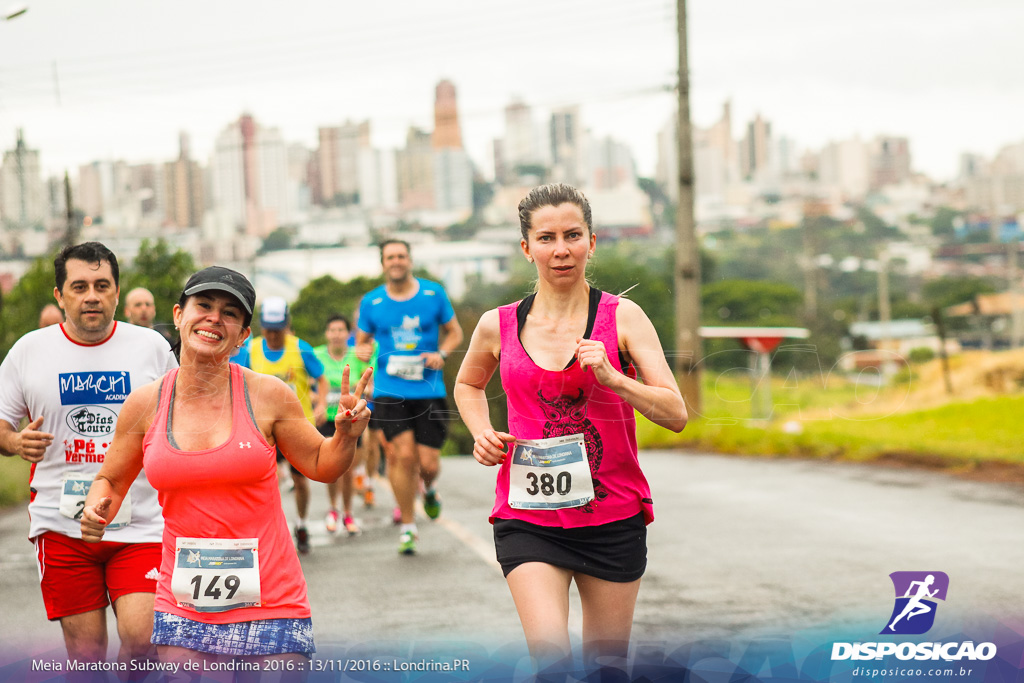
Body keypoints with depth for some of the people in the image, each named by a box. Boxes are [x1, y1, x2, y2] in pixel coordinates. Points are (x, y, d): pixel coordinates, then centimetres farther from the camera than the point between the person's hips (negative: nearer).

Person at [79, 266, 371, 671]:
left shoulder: (268, 395, -3)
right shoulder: (145, 404, 1)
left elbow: (320, 466, 8)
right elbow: (111, 480, 15)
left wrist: (346, 436, -11)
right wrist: (97, 508, -6)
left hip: (271, 604, -1)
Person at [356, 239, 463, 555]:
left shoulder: (433, 293, 3)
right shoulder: (371, 302, 4)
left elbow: (455, 331, 13)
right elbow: (362, 341, 16)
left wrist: (441, 354, -7)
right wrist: (361, 350, -9)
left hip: (429, 389, 1)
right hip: (390, 390, -1)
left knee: (428, 463, -2)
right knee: (404, 454, -15)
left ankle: (428, 489, 37)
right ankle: (407, 527, 0)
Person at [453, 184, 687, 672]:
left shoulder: (622, 317, -3)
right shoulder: (499, 326, 1)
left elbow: (676, 415, -8)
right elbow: (468, 384, 24)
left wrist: (612, 378, -21)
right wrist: (482, 434, 5)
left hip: (613, 517, 0)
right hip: (527, 518, 0)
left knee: (606, 661, 12)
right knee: (550, 657, -19)